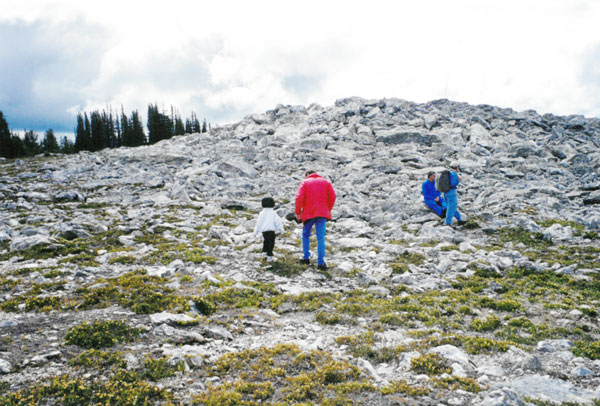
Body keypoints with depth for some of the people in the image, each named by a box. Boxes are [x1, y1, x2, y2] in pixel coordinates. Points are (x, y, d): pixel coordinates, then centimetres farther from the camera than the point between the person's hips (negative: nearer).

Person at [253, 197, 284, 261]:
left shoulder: (261, 213, 5)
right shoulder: (273, 213, -3)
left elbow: (258, 223, 9)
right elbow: (278, 222, -3)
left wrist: (255, 232, 17)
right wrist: (281, 230, 7)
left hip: (263, 231, 4)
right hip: (271, 230, -4)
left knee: (266, 241, 25)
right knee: (271, 243, -1)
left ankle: (264, 252, 25)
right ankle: (269, 256, -3)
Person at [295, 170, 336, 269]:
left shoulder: (305, 182, 7)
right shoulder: (325, 181, 14)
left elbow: (299, 197, -7)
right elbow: (332, 196, 3)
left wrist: (298, 212, 1)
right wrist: (328, 210, 12)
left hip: (309, 213, -1)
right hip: (322, 213, 1)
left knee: (305, 235, 19)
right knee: (321, 238, -1)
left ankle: (306, 257, 15)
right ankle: (321, 262, -7)